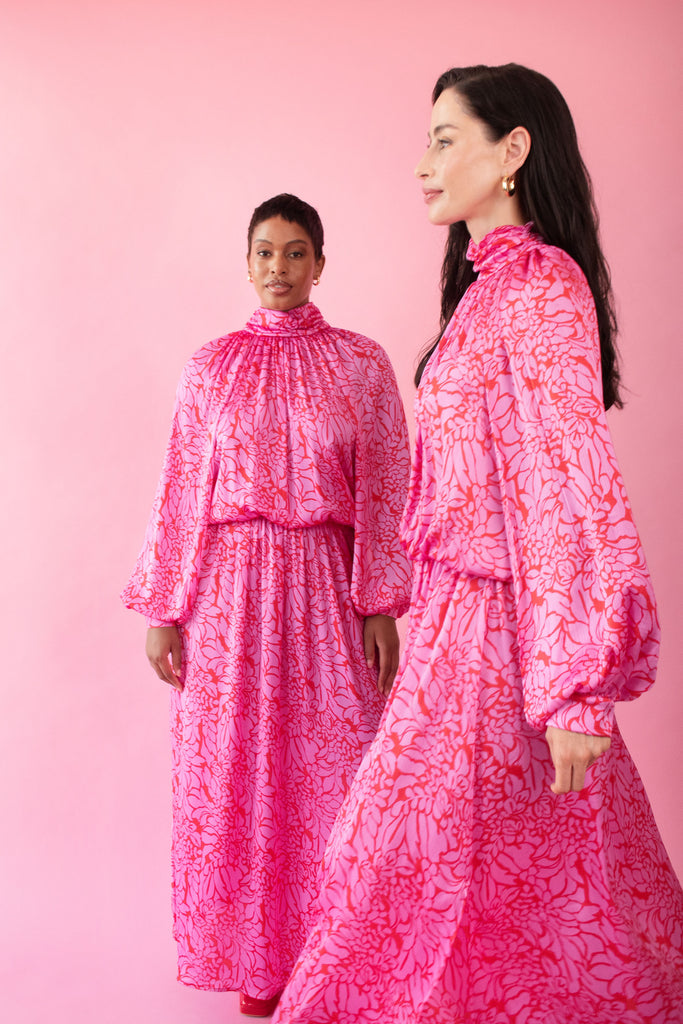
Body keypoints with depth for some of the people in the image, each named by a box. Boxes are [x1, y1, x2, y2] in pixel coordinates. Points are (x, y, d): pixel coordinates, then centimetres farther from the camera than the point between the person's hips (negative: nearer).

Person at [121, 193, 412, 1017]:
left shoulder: (361, 364, 4)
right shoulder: (210, 367, 6)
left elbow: (384, 493, 2)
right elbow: (180, 493, 5)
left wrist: (382, 606, -5)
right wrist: (163, 611, 1)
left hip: (326, 586, 0)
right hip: (230, 586, 1)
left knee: (330, 769, 2)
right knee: (235, 772, 4)